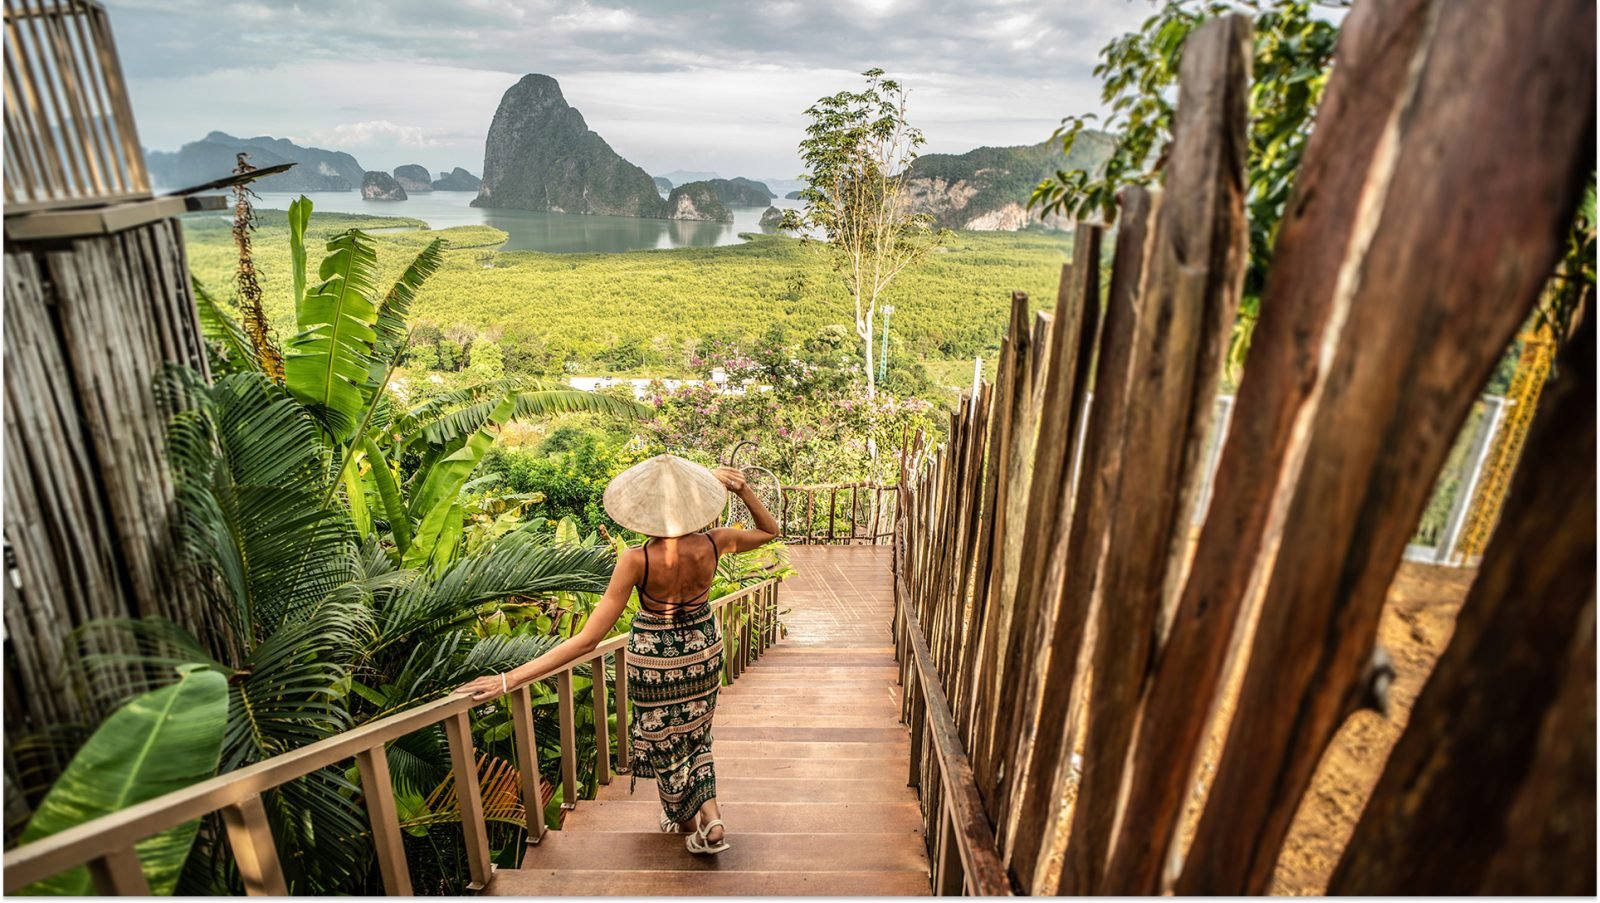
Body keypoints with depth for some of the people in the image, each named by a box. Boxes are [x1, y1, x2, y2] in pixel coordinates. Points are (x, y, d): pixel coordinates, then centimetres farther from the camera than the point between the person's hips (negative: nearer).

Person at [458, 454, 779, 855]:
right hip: (704, 654, 3)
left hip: (654, 663, -3)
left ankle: (688, 822, 43)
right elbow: (770, 530, -3)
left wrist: (511, 679, -26)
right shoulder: (713, 545, -24)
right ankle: (711, 818, 26)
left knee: (666, 746, 24)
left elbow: (588, 640, -30)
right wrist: (743, 488, -14)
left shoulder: (636, 560, -32)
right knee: (695, 737, 30)